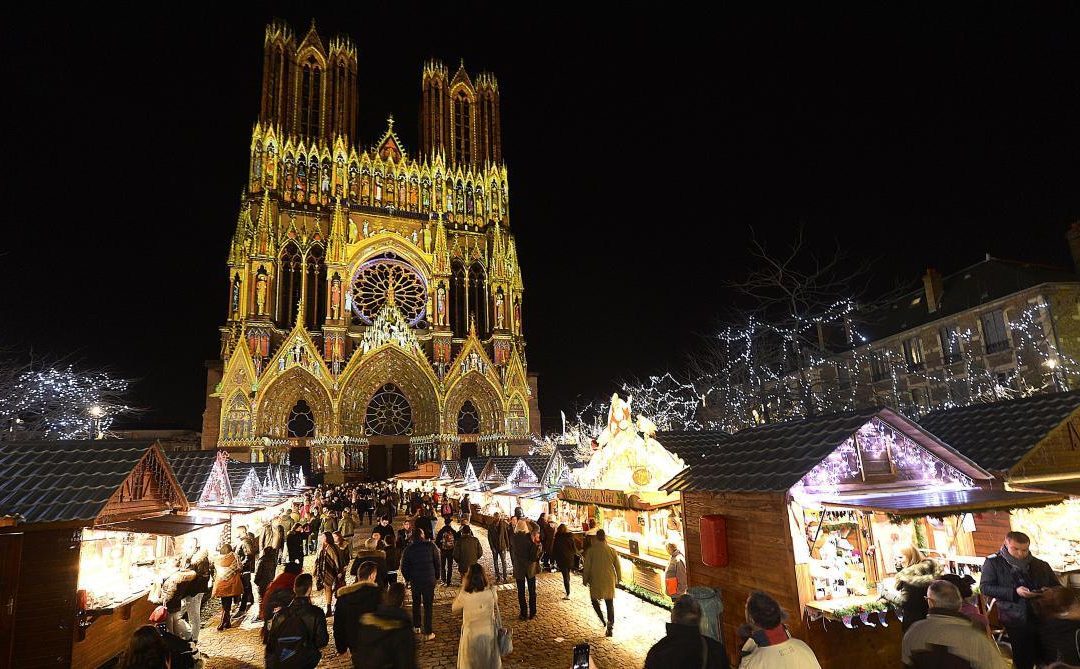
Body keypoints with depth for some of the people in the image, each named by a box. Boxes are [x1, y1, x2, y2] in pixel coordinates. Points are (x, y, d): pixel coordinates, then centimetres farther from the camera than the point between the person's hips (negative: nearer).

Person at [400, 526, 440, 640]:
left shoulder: (409, 549, -5)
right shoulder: (431, 546, -7)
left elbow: (404, 567, -1)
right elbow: (437, 562, -3)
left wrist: (407, 578, 15)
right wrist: (436, 576, 9)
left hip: (415, 580, 2)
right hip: (429, 580, -1)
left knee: (416, 604, 22)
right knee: (428, 606, 3)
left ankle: (416, 627, 31)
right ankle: (428, 633, 4)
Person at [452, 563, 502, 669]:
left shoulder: (464, 596, -26)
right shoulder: (491, 592, -19)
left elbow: (454, 608, -4)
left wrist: (462, 587, -9)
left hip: (472, 636, -2)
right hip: (489, 635, 2)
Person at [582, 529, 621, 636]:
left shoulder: (591, 550, -10)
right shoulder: (612, 550, -5)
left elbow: (587, 566, -6)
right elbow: (617, 566, 3)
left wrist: (585, 579, 7)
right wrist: (619, 578, 18)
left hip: (596, 580, -2)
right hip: (609, 580, 2)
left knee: (594, 599, 19)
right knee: (610, 603, 12)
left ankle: (602, 619, 1)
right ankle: (610, 627, 12)